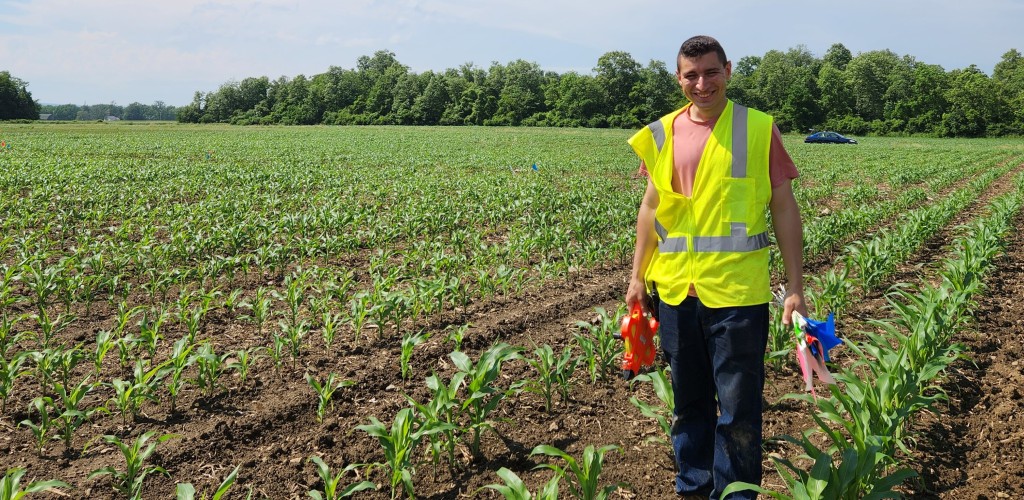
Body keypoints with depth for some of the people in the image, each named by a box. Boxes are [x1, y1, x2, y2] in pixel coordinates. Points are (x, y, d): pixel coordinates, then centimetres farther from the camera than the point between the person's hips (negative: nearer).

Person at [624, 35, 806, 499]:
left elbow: (784, 210, -1)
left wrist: (795, 287, -5)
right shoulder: (664, 132, 7)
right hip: (675, 289, 4)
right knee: (688, 400, 16)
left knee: (738, 408, 4)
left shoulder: (759, 128, -2)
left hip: (738, 291, -3)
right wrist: (638, 275, 9)